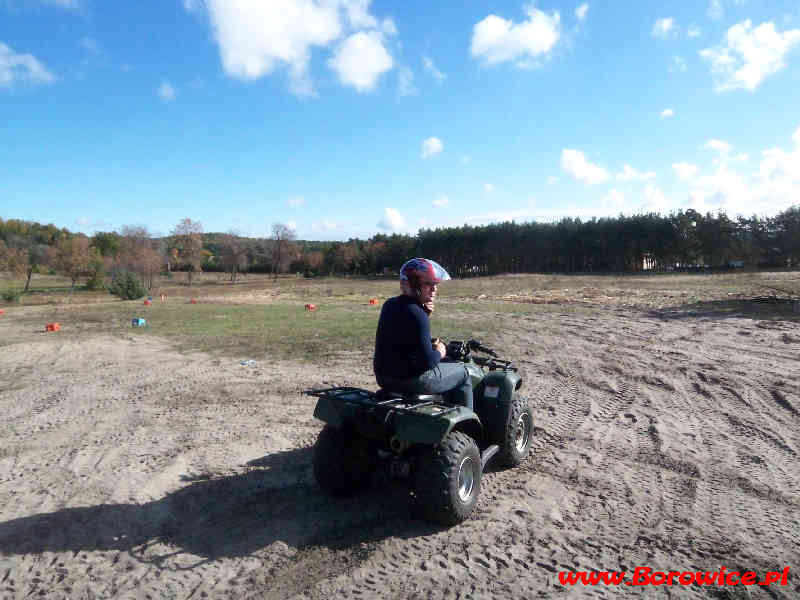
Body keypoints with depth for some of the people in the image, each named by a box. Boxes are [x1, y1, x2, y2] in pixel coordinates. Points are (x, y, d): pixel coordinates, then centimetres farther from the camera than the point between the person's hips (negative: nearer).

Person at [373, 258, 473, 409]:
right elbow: (427, 360, -25)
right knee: (462, 372, 12)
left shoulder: (389, 305, 4)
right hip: (411, 381, -9)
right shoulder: (416, 314, -23)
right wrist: (438, 353, -4)